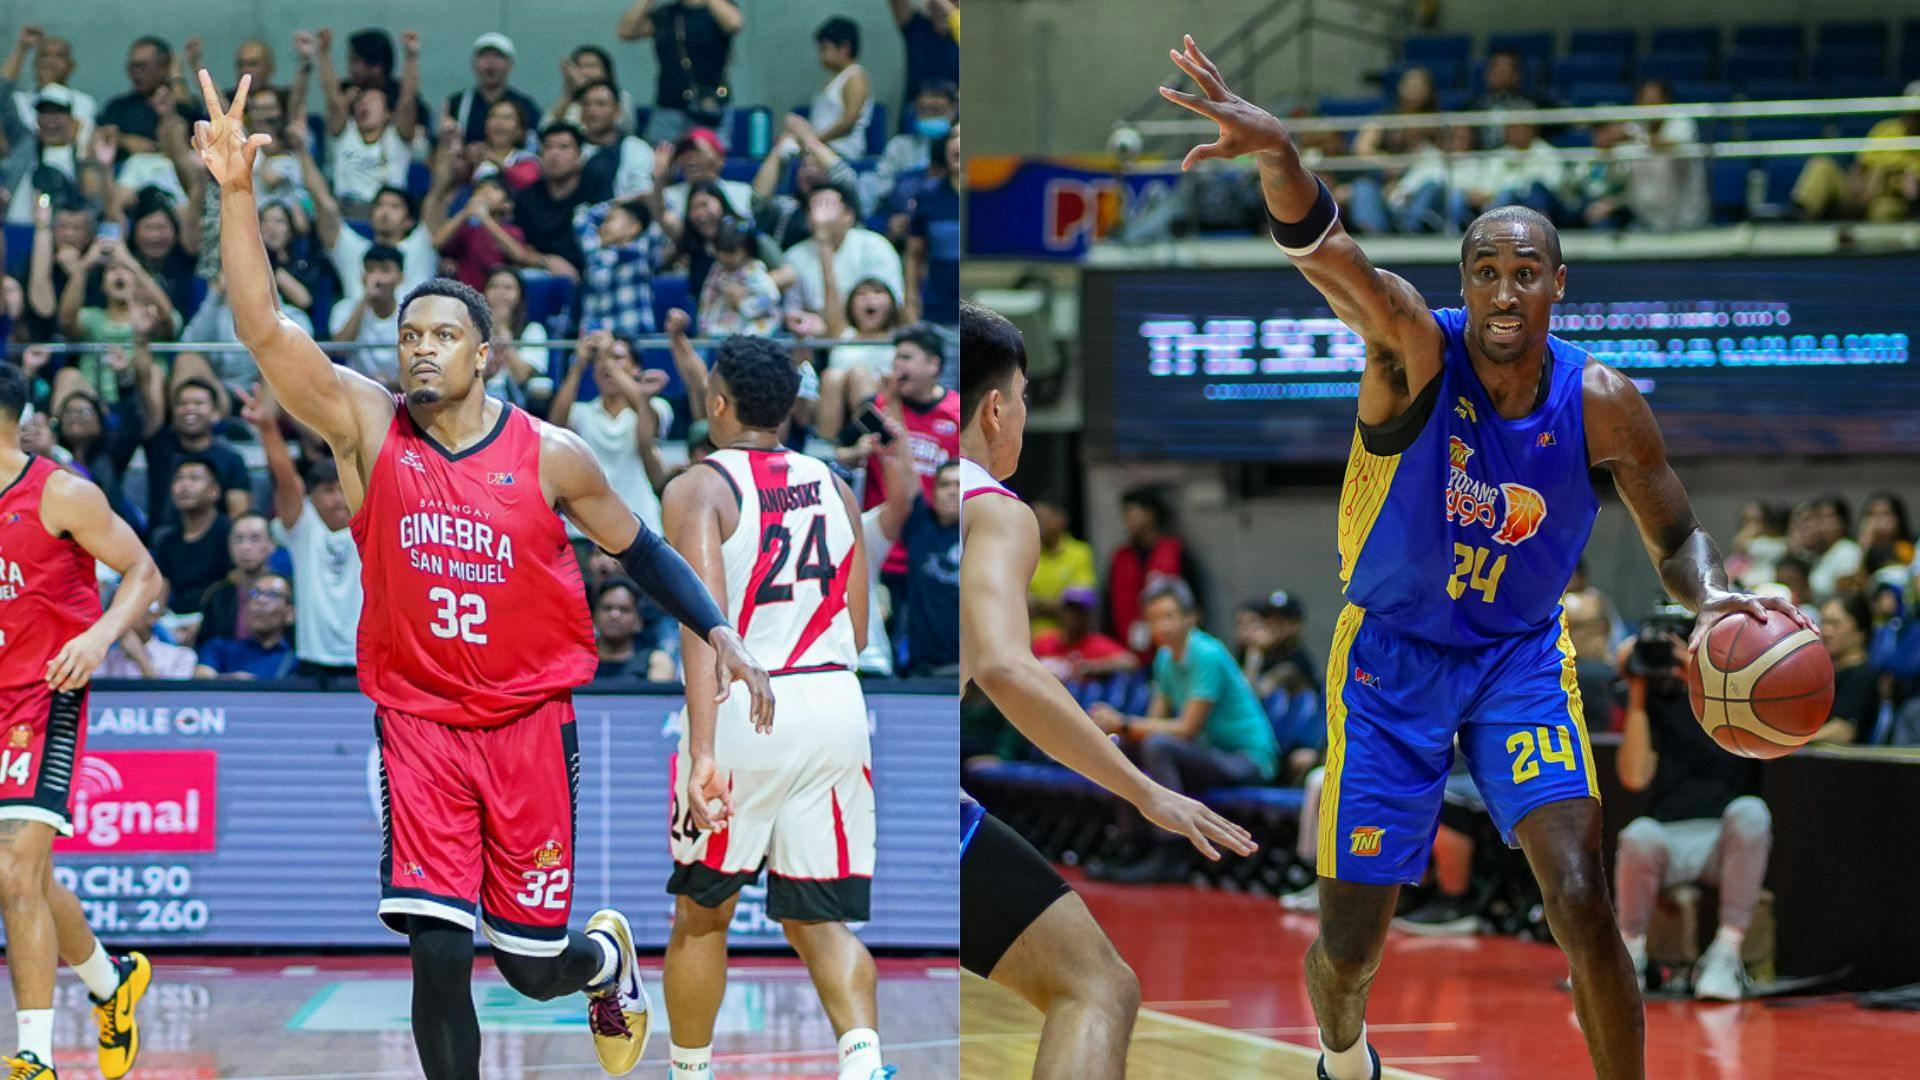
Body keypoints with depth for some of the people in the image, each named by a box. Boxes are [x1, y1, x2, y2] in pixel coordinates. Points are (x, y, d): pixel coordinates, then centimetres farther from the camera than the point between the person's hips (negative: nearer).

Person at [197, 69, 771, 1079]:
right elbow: (264, 330, -15)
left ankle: (607, 959, 44)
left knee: (534, 965, 6)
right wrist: (237, 192, -26)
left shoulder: (551, 455, -3)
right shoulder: (367, 426, -4)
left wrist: (718, 631, 1)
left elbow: (634, 547, 11)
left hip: (529, 721, 0)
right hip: (419, 721, 0)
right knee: (438, 953, -12)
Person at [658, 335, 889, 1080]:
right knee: (819, 919, 9)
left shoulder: (699, 489, -5)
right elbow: (858, 633, 14)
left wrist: (704, 753, -25)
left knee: (701, 913, 15)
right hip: (838, 707, 4)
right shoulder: (833, 487, 11)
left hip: (745, 710, -4)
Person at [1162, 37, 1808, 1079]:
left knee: (1580, 901, -18)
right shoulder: (1418, 353, -22)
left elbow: (1676, 536, 2)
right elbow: (1327, 254, -43)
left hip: (1521, 653, 1)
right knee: (1347, 943, 3)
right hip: (1393, 652, -1)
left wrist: (1713, 597, -23)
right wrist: (1278, 155, -65)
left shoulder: (1601, 404, -14)